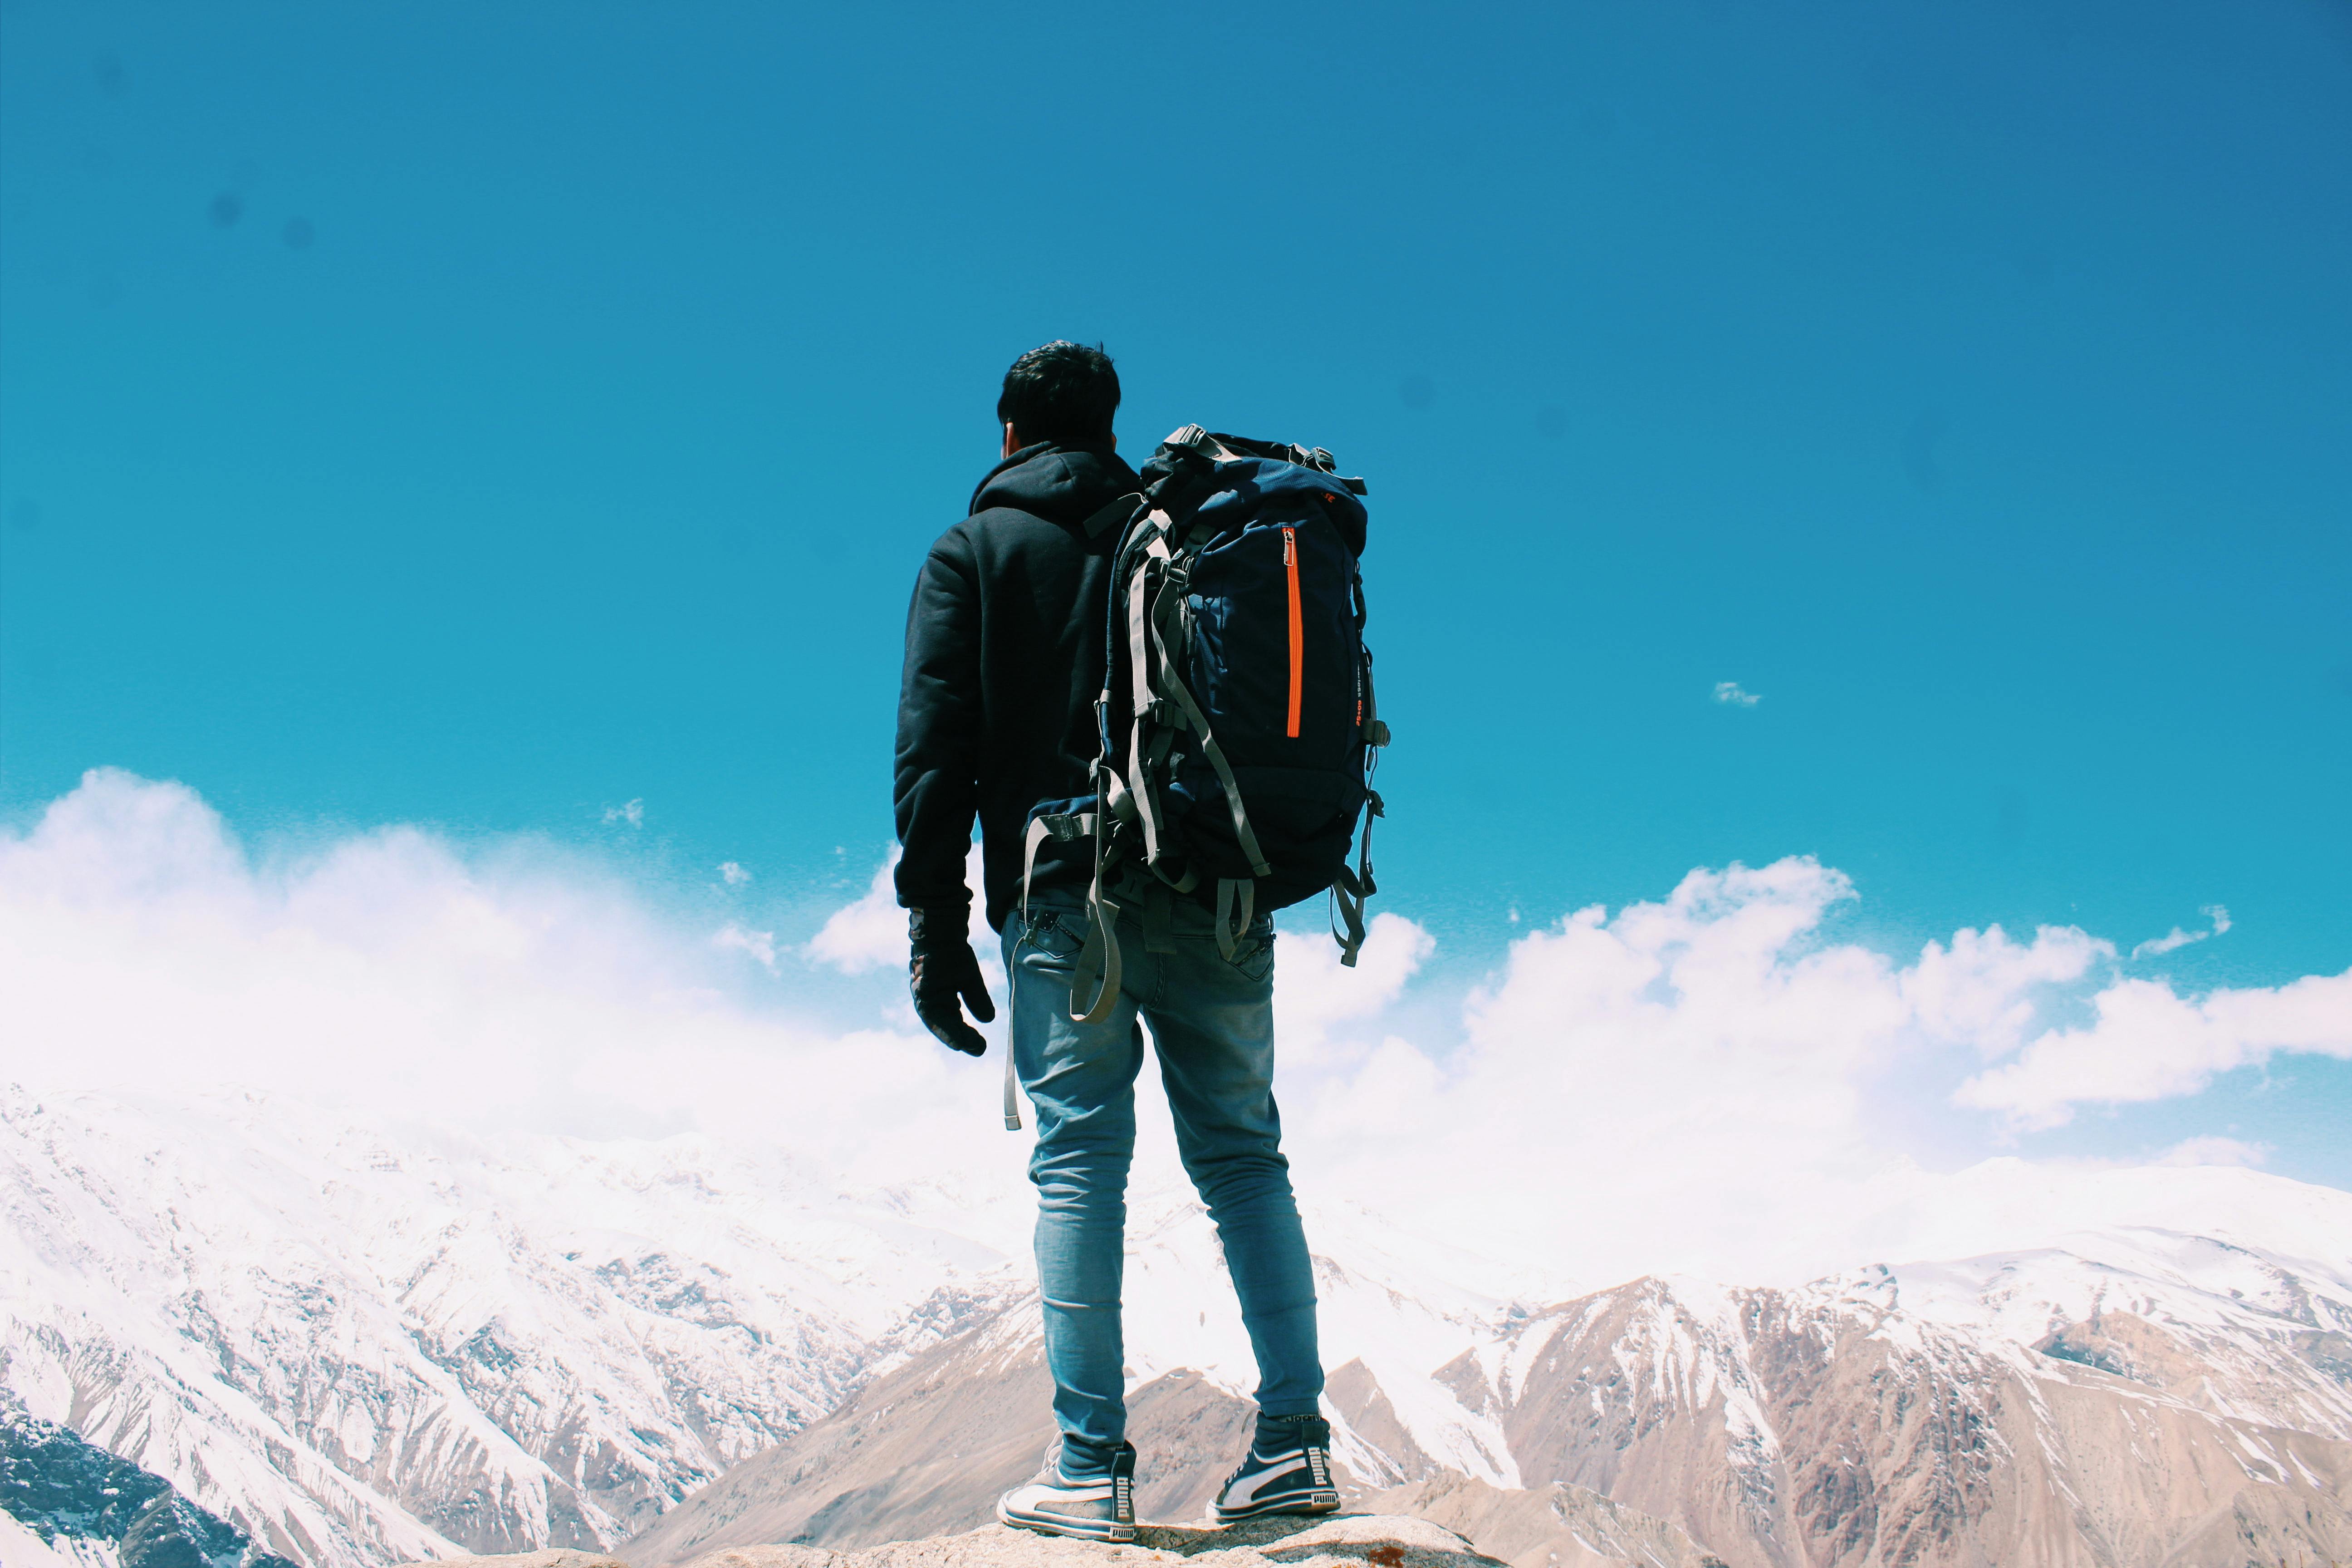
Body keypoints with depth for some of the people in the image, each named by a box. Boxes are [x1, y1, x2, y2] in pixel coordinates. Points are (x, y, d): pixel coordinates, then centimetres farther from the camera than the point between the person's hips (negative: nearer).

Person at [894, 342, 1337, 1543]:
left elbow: (933, 743, -1)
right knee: (1242, 1149, 7)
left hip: (1064, 895, -3)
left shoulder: (974, 551, 9)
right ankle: (1293, 1440, 3)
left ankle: (1091, 1467, -3)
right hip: (1217, 891, 3)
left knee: (1079, 1160, -2)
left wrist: (936, 925, -2)